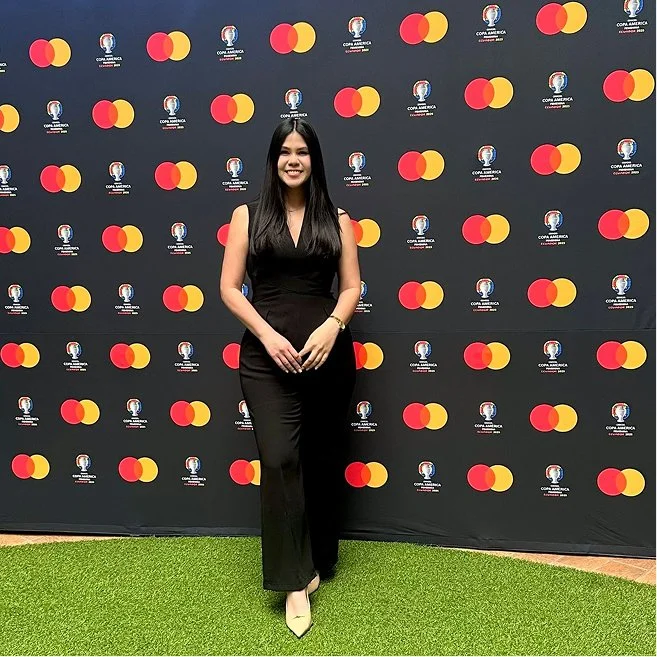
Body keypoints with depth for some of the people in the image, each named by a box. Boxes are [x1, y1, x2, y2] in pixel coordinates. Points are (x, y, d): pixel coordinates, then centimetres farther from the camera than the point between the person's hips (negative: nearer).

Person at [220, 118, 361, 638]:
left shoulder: (336, 220, 8)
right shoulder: (248, 216, 5)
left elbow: (352, 288, 5)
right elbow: (229, 288, 1)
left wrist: (331, 326, -14)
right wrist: (267, 334, -12)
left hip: (327, 352, 2)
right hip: (267, 355, -1)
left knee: (324, 461, 10)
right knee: (280, 460, -12)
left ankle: (320, 561, 29)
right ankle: (295, 582, -2)